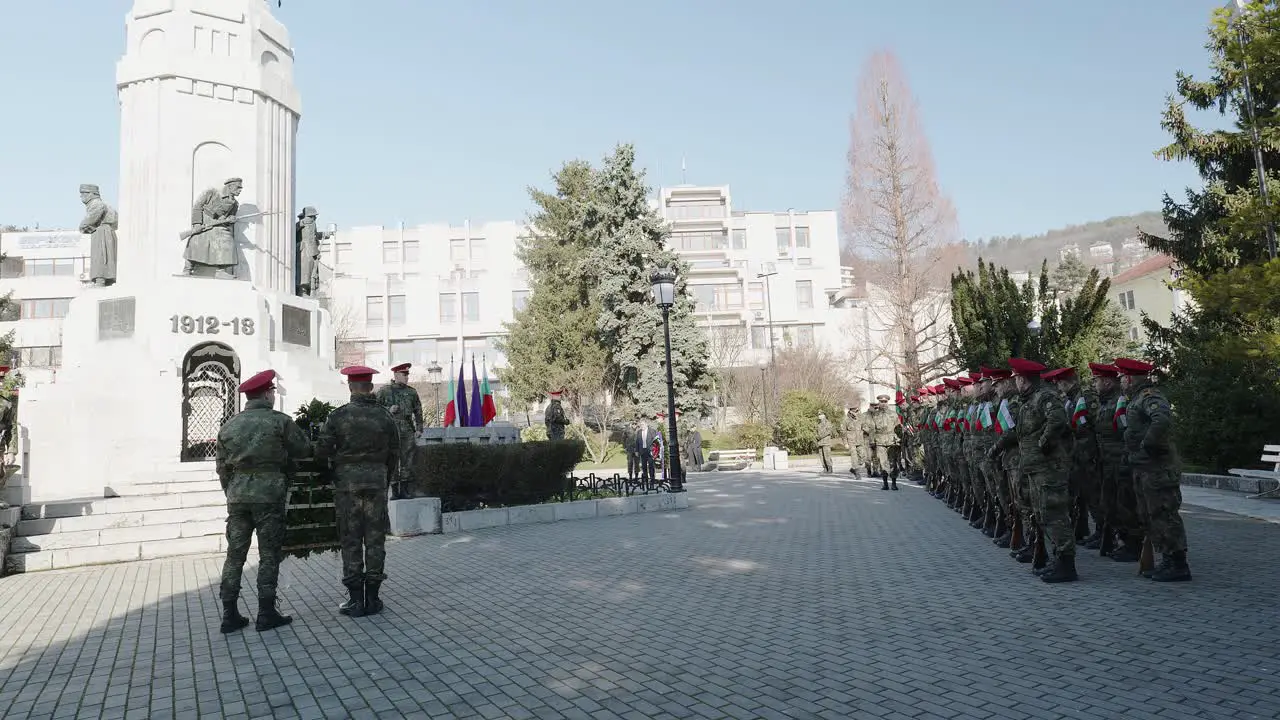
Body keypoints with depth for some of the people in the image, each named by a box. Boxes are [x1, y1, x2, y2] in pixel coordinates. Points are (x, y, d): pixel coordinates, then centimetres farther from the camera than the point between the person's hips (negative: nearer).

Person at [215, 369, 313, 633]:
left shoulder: (229, 426, 10)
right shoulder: (280, 421, -5)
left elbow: (222, 466, 14)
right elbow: (304, 450, 1)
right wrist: (282, 451, 22)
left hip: (237, 496, 5)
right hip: (269, 495, -4)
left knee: (235, 554, 9)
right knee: (269, 554, 3)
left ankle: (230, 614, 10)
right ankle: (266, 614, 4)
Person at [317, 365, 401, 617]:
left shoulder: (338, 416, -6)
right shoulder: (385, 417, 2)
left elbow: (322, 452, -5)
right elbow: (394, 454, 6)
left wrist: (332, 465, 17)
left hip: (347, 483, -2)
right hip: (377, 483, 2)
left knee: (351, 541, 4)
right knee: (375, 540, 7)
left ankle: (356, 599, 6)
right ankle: (372, 598, 11)